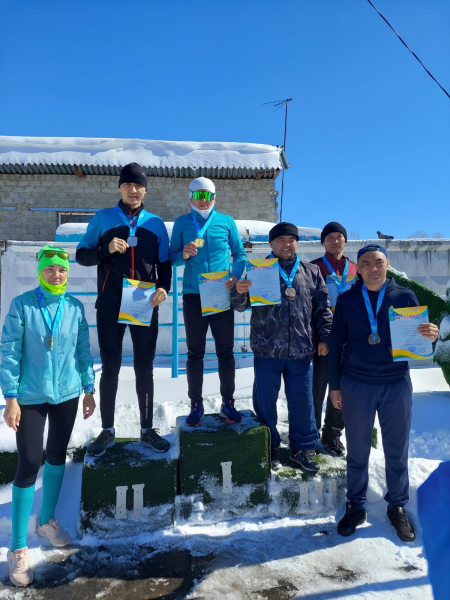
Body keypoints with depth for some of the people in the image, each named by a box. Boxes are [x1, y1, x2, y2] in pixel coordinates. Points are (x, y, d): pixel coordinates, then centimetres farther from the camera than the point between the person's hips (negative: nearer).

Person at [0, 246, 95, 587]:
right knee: (29, 464, -1)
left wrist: (89, 389, 6)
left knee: (57, 456, 16)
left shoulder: (76, 307, -2)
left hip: (67, 394, 3)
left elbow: (83, 350, 5)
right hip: (31, 397, -3)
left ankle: (47, 521, 39)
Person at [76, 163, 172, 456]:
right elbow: (82, 255, 5)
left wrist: (164, 287, -9)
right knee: (110, 368, 6)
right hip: (110, 306, -1)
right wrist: (106, 249, -14)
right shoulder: (103, 219, 6)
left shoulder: (156, 223, 9)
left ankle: (147, 429, 19)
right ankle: (108, 430, 20)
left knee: (145, 368, 7)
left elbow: (164, 263, 10)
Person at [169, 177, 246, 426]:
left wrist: (236, 275, -11)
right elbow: (172, 257, 6)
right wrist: (184, 255, -15)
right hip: (193, 295, 0)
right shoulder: (181, 223, 6)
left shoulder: (226, 221, 5)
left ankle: (228, 403, 21)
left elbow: (240, 254, 7)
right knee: (195, 352, 7)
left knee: (225, 351, 7)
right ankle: (196, 405, 19)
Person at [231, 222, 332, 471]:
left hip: (301, 350, 2)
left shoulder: (311, 272, 9)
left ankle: (303, 448, 29)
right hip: (267, 349, -1)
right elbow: (242, 305, -1)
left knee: (302, 401, 11)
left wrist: (324, 338, 4)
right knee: (265, 400, 8)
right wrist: (239, 292, -23)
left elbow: (322, 308, 11)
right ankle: (268, 448, 26)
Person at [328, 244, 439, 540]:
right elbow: (336, 344, 4)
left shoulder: (405, 296, 0)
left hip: (397, 385, 0)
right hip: (356, 386, 0)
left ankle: (398, 507, 32)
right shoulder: (346, 300, 1)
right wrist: (334, 385, 3)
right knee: (357, 451, 11)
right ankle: (356, 506, 29)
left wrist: (432, 335, -22)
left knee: (397, 451, 12)